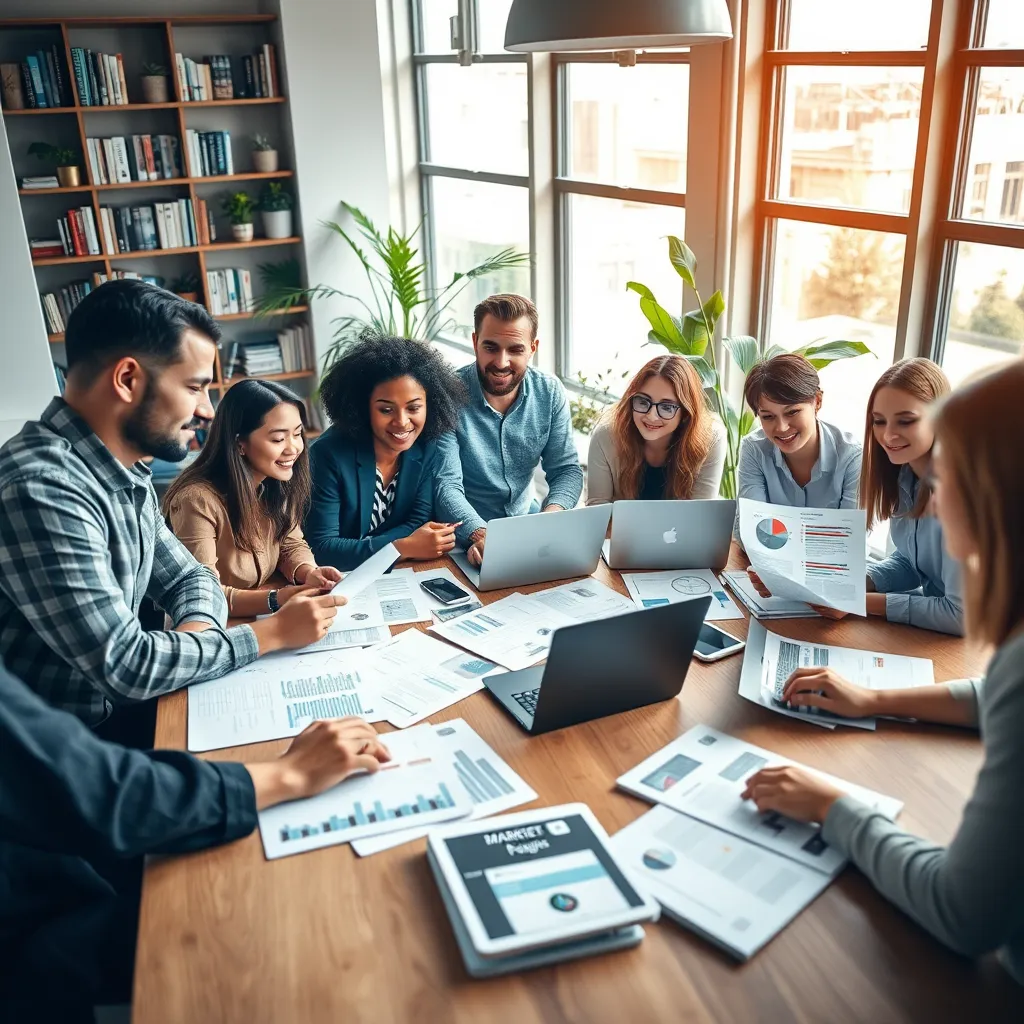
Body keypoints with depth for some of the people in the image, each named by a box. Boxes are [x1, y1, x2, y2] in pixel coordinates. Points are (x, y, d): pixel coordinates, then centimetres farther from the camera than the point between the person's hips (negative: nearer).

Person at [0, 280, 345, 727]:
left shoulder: (125, 476, 4)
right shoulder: (40, 487, -26)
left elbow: (187, 577, 13)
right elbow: (123, 664, -27)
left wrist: (199, 627, -10)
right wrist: (273, 633, -16)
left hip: (114, 715, 8)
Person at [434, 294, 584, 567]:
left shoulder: (550, 393, -3)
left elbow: (566, 469, -2)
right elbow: (446, 485, -21)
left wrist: (553, 512, -24)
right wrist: (479, 535, -40)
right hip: (465, 534, -5)